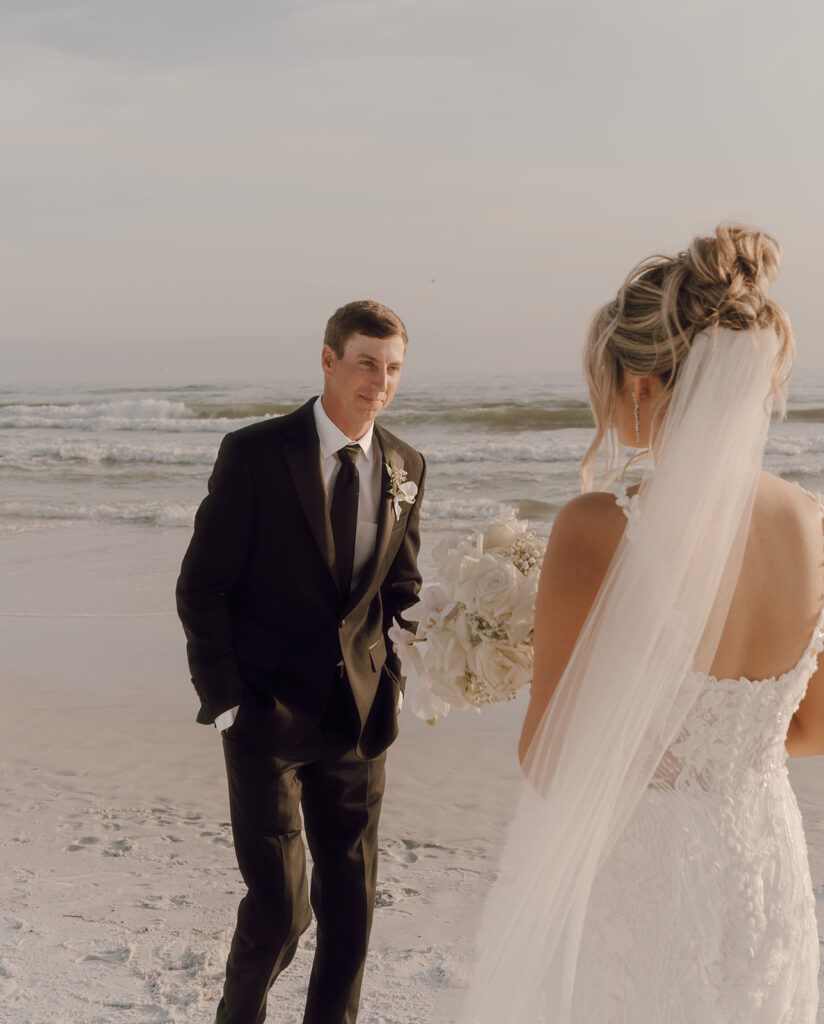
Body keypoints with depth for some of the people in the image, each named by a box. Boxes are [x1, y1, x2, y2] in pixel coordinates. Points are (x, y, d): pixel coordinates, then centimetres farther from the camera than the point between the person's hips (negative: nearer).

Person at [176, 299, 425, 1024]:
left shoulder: (406, 467, 4)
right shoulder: (254, 453, -9)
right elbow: (202, 587, -6)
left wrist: (394, 680, 3)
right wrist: (223, 699, -9)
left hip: (359, 716, 4)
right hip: (267, 717, -4)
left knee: (352, 899, 11)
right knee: (280, 909, -3)